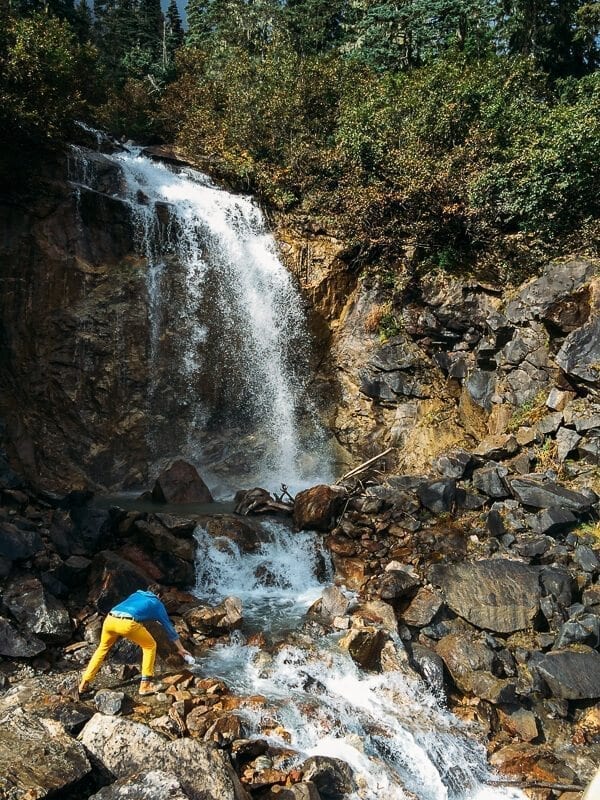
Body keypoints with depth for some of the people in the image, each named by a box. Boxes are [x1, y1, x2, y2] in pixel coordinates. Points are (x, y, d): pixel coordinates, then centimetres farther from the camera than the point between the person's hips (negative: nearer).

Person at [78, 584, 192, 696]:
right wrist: (181, 649, 42)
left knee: (103, 647, 32)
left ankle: (84, 683, 31)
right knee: (150, 646, 19)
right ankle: (145, 685, 17)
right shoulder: (157, 604, 26)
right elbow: (169, 627, 33)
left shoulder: (135, 594, 36)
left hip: (110, 619, 5)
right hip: (128, 623, -5)